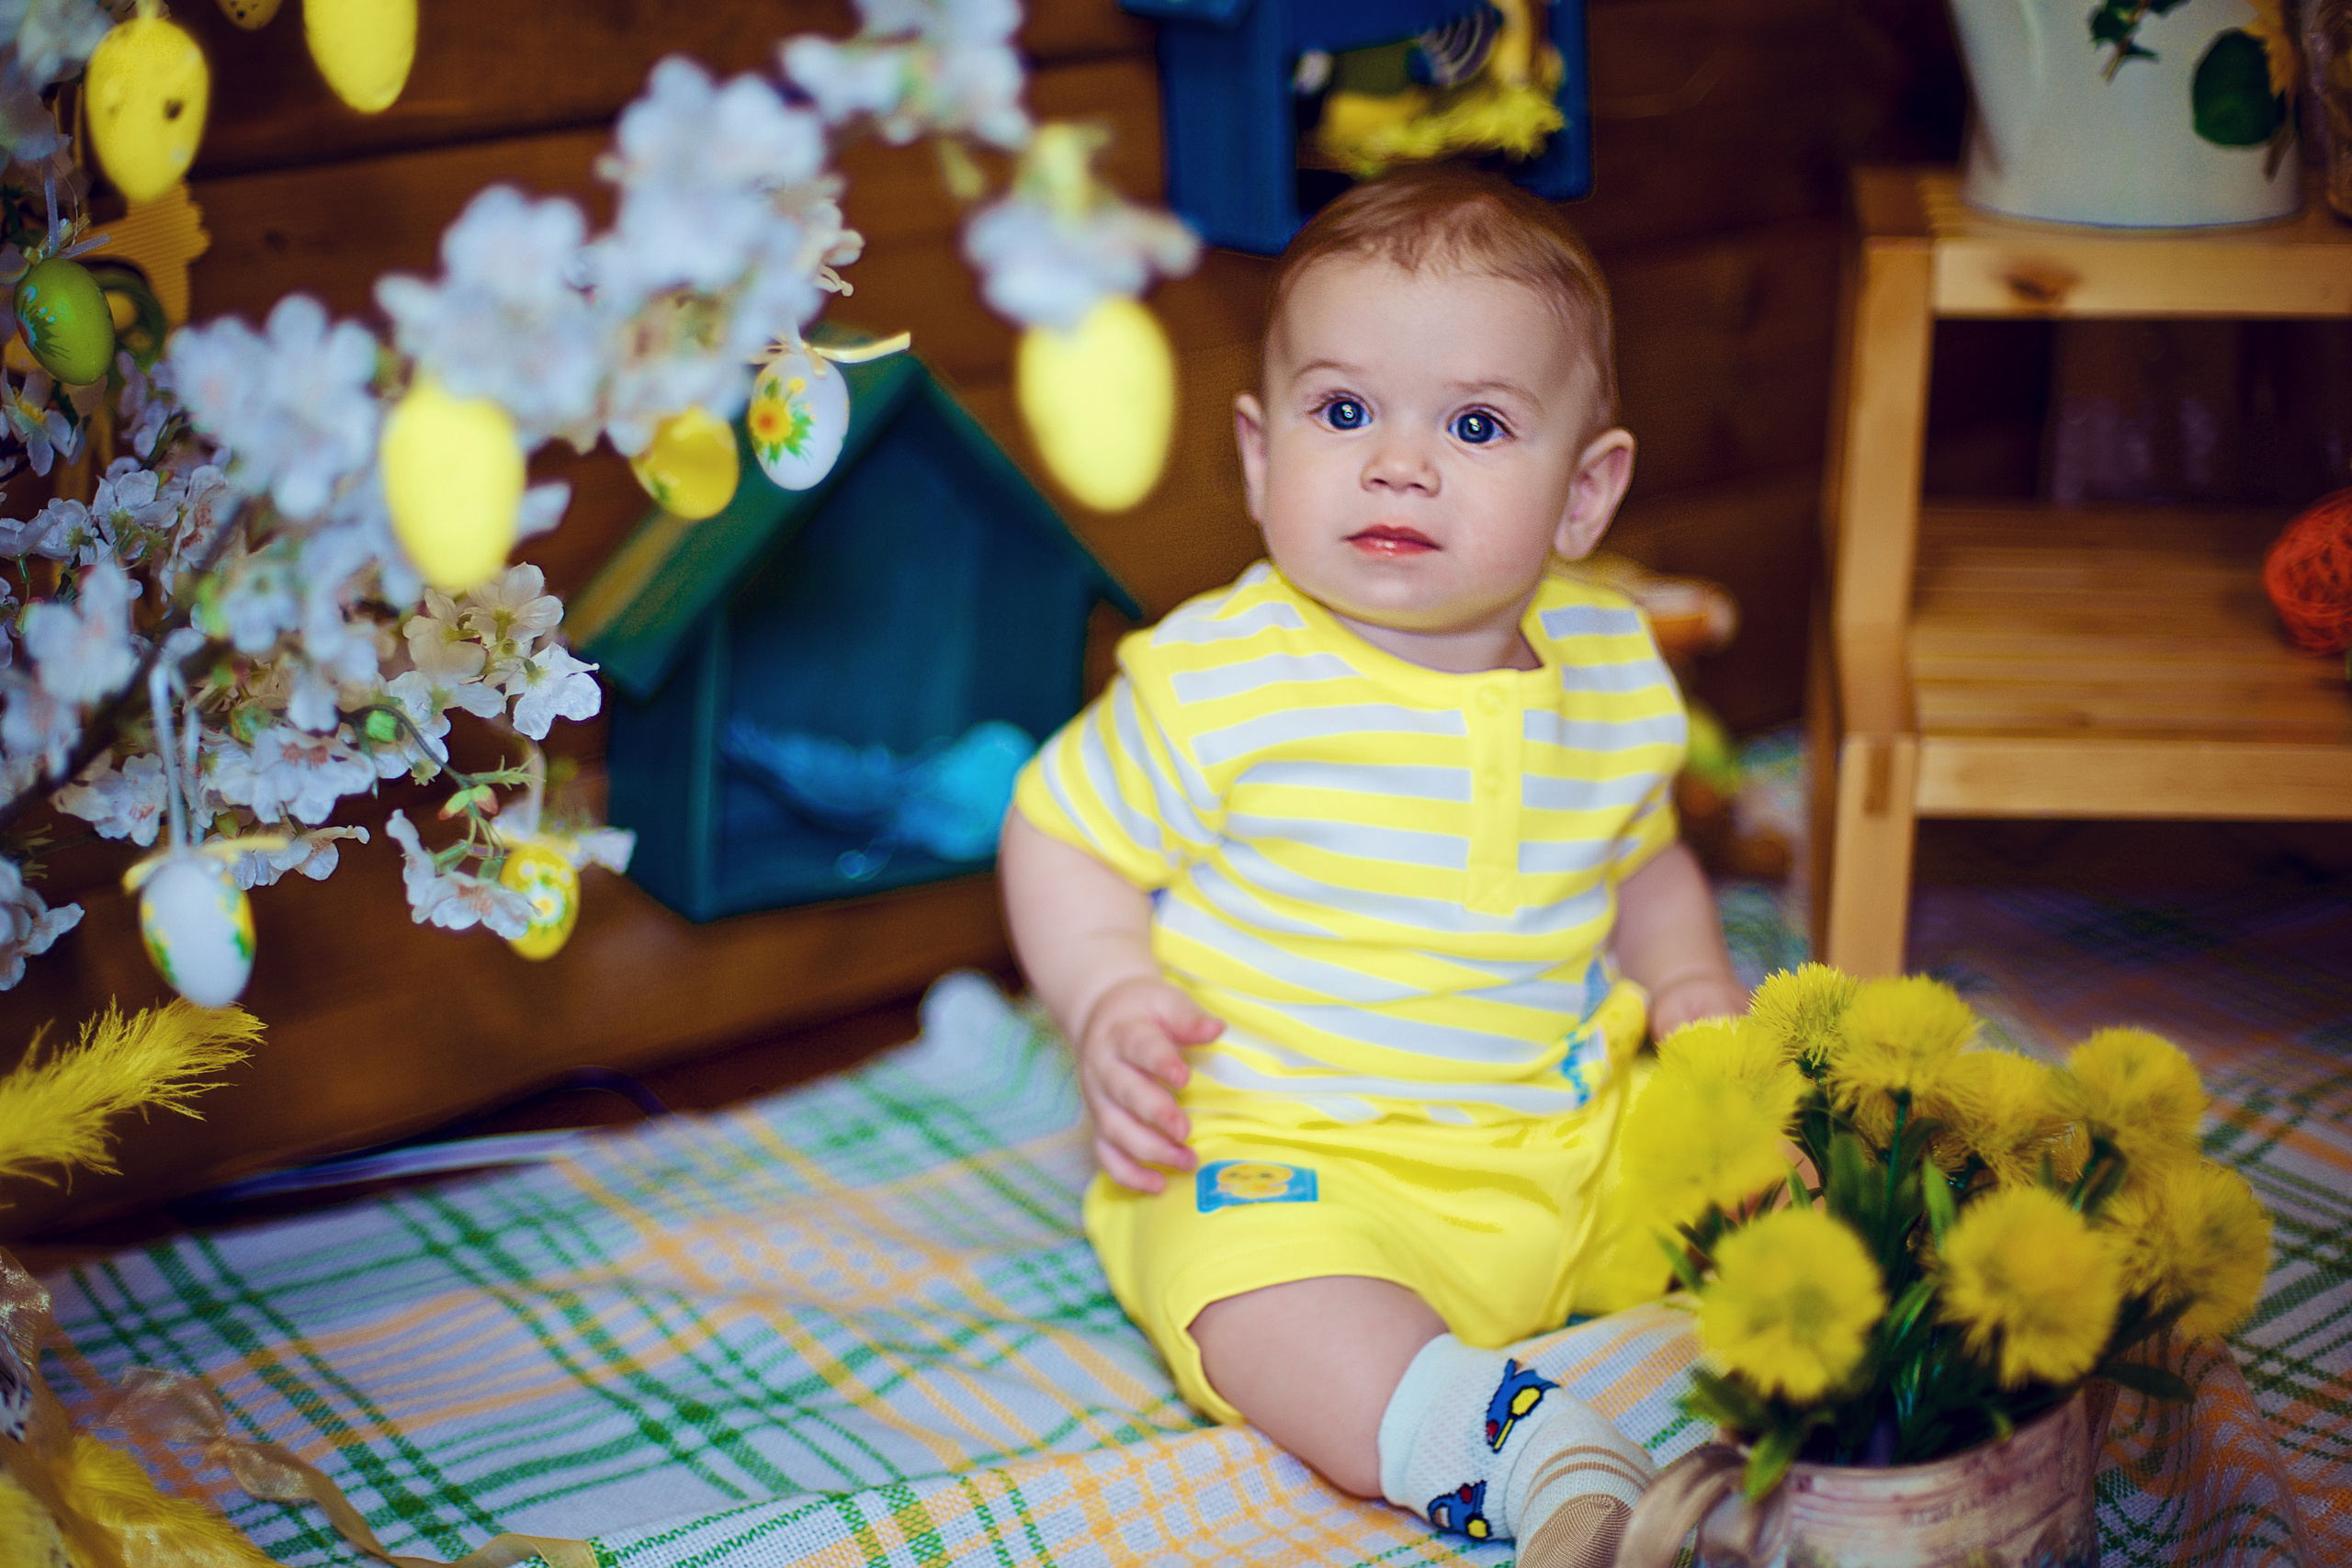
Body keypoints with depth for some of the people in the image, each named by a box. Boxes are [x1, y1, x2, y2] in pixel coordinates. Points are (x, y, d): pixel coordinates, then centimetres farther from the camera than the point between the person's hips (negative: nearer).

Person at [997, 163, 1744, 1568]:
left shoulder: (1616, 670, 2)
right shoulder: (1217, 684, -12)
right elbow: (1062, 834, 0)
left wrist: (1690, 983, 3)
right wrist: (1112, 1005, -15)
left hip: (1573, 1136, 5)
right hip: (1289, 1158, -5)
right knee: (1257, 1293, -34)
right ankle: (1531, 1456, -43)